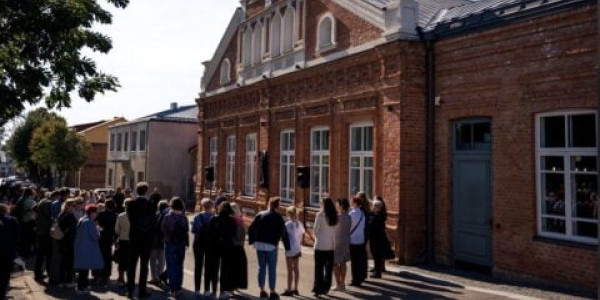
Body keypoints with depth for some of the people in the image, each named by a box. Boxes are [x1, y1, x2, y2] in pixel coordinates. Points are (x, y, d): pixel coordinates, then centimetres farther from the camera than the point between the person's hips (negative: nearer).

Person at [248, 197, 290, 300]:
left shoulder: (260, 215, 5)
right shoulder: (278, 217, -4)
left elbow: (251, 228, 1)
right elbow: (283, 233, -7)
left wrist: (252, 240, 9)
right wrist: (287, 246, -2)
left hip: (259, 245, 4)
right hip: (271, 245, -4)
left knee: (261, 268, 13)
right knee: (272, 269, 4)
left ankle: (262, 290, 17)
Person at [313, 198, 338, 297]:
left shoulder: (320, 215, -12)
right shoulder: (334, 216, 2)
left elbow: (316, 229, -8)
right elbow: (334, 231, 0)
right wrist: (333, 242, 5)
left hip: (320, 245, -4)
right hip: (330, 245, 4)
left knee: (319, 268, 3)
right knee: (328, 268, 13)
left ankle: (318, 289, 4)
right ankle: (326, 288, 19)